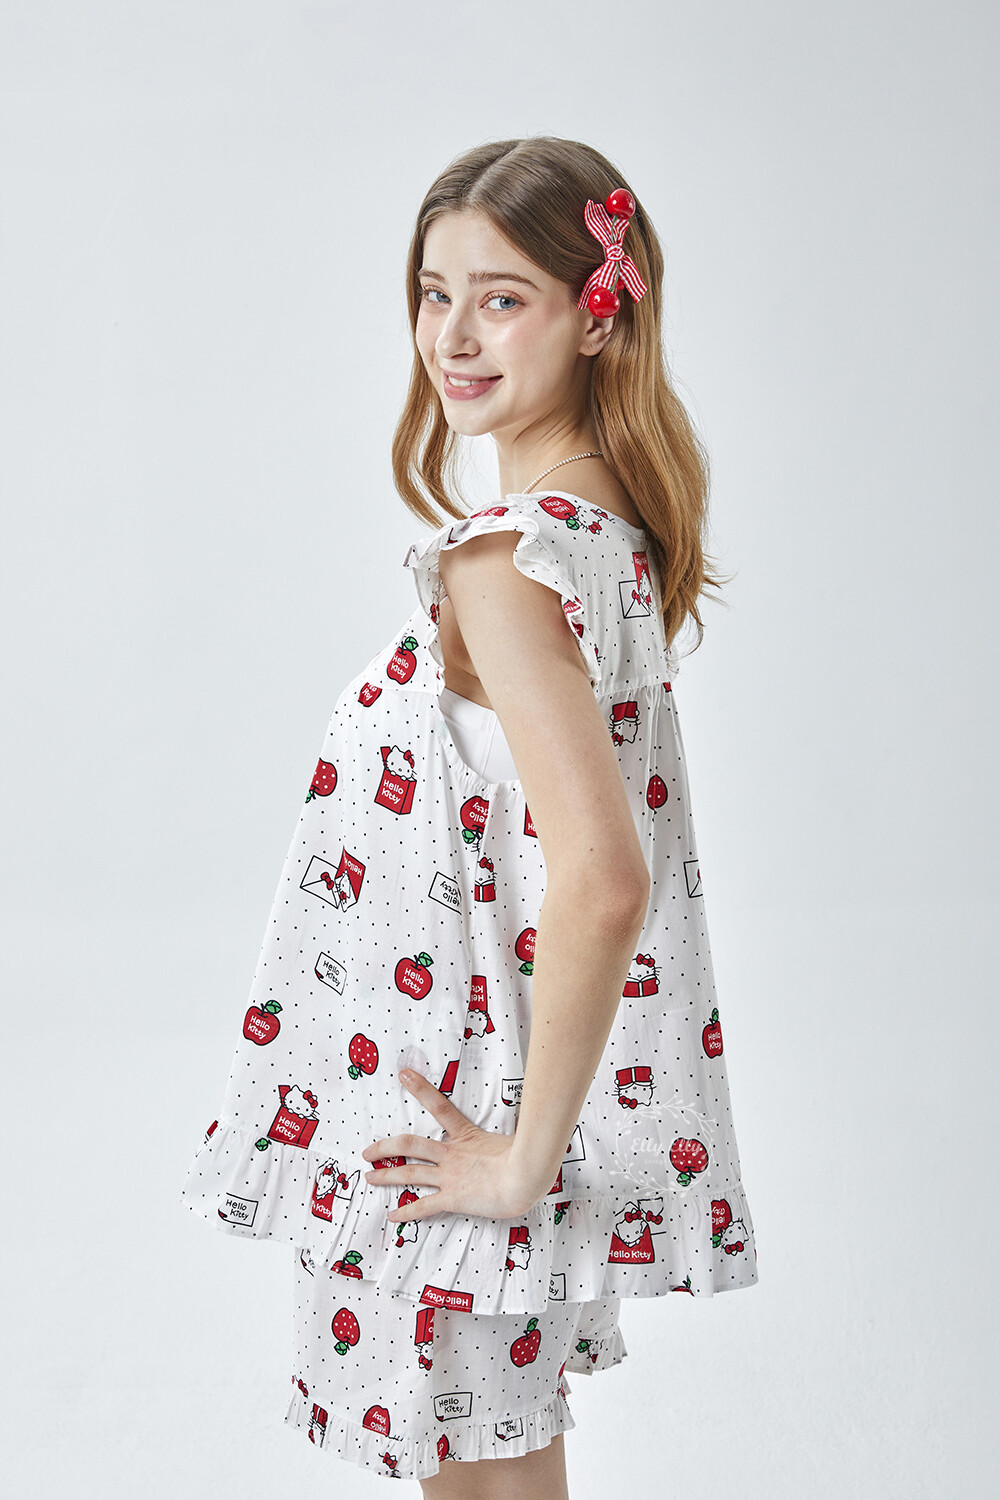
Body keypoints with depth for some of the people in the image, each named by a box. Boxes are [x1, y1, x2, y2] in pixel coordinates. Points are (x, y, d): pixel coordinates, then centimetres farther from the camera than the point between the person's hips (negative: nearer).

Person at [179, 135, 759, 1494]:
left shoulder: (501, 562, -24)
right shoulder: (616, 528, 4)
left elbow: (603, 884, -33)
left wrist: (524, 1158, -22)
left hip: (462, 1112, -9)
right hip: (536, 1075, 9)